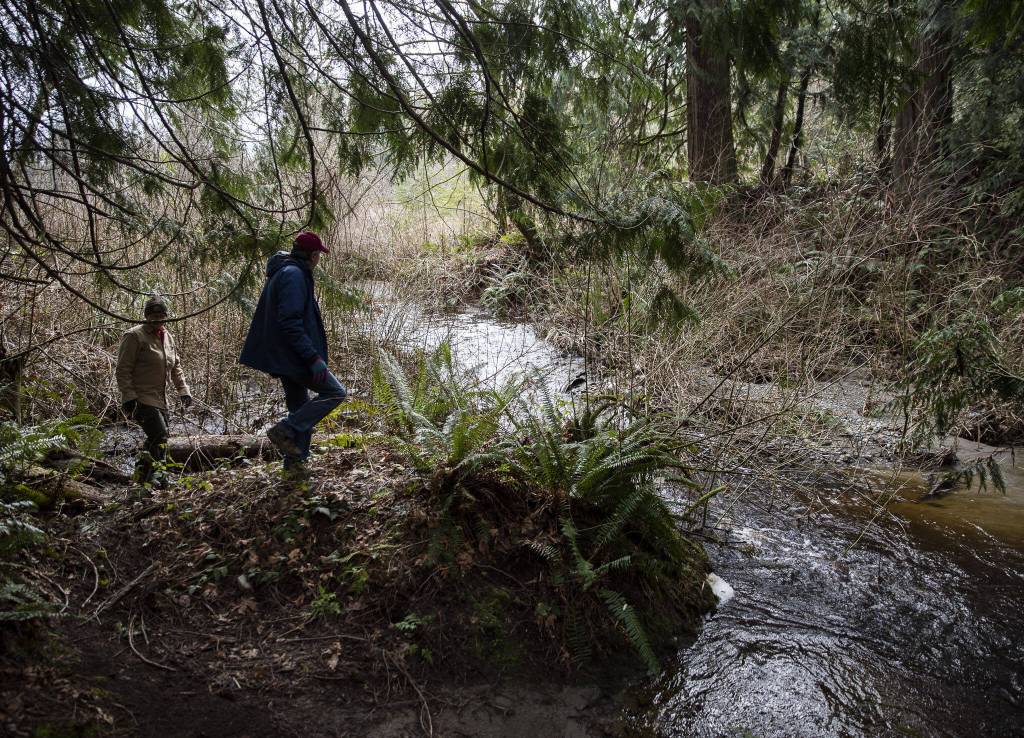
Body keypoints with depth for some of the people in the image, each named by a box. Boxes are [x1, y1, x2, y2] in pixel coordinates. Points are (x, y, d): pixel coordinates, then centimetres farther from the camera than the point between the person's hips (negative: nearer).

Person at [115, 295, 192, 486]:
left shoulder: (167, 337, 15)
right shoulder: (134, 336, -9)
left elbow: (176, 366, 23)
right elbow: (122, 370, -12)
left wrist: (183, 390, 13)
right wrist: (128, 397, -19)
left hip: (160, 400, 8)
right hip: (142, 399, -8)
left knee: (154, 440, 13)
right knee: (160, 437, -17)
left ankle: (142, 474, 25)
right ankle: (144, 479, -10)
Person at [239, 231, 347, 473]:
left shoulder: (280, 273, 18)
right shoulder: (293, 274, -15)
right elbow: (290, 323, -24)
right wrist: (314, 357, -25)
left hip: (283, 357, 11)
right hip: (294, 355, -11)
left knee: (300, 409, 16)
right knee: (335, 392, -7)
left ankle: (295, 461, 19)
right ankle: (286, 430, -10)